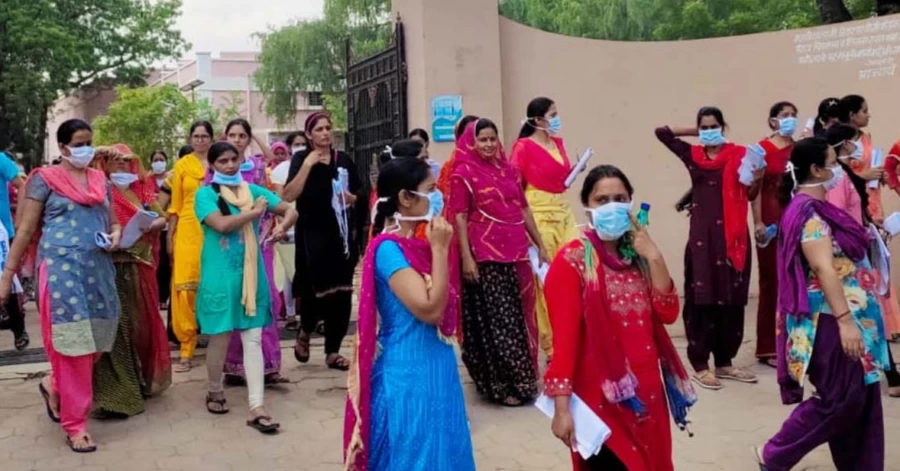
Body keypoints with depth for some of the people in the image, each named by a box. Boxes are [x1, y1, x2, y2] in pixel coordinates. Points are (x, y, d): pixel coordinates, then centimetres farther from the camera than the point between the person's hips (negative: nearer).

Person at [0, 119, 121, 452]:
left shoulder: (100, 180, 14)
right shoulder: (45, 179, -1)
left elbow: (111, 221, 23)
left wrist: (116, 235, -1)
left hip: (98, 270, 5)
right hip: (61, 270, -5)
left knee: (93, 341, 9)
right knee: (71, 345, -3)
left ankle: (53, 385, 37)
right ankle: (74, 423, 7)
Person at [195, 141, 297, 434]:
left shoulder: (253, 190, 7)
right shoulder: (205, 194, -4)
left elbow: (291, 211, 5)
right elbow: (221, 224, -21)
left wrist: (282, 226, -17)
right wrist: (255, 212, -10)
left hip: (251, 274, 3)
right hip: (220, 275, -3)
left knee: (253, 339, -1)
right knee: (220, 338, 9)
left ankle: (257, 408, -1)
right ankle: (215, 392, 33)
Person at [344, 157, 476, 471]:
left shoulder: (415, 244, 6)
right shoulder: (389, 249, -18)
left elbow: (443, 307, 9)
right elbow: (430, 309, -24)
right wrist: (440, 249, -20)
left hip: (434, 368, 9)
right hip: (408, 374, -9)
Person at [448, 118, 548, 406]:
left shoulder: (508, 169, 13)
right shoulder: (463, 173, -2)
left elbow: (523, 209, 16)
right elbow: (459, 217, -7)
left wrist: (540, 245, 14)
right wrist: (466, 257, -14)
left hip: (516, 252, 6)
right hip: (485, 254, -5)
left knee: (519, 317, 10)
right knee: (496, 320, -2)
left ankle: (521, 380, 23)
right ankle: (500, 385, 6)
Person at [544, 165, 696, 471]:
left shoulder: (638, 254, 9)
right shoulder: (572, 260, -11)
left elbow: (668, 313, 0)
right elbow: (564, 335, -16)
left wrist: (654, 257, -9)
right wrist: (562, 406, -20)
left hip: (647, 391, 6)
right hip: (600, 397, -6)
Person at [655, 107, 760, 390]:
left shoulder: (738, 154, 4)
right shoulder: (692, 155, 7)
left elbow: (750, 195, 2)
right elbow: (662, 132, 12)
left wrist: (757, 178, -18)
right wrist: (696, 133, 13)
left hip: (732, 232, 1)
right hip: (702, 232, -1)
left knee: (732, 298, 6)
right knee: (702, 298, -2)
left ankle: (725, 362, 18)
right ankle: (700, 365, 3)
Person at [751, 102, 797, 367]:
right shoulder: (762, 148, -4)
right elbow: (755, 188, -8)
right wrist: (758, 221, -14)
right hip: (771, 219, -5)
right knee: (772, 279, 1)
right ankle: (769, 346, 7)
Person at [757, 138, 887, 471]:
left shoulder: (819, 208, 13)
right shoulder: (808, 212, -17)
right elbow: (824, 269, -24)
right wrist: (844, 319, -28)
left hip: (854, 315, 10)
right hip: (832, 320, -10)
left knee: (861, 399, 11)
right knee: (841, 400, -6)